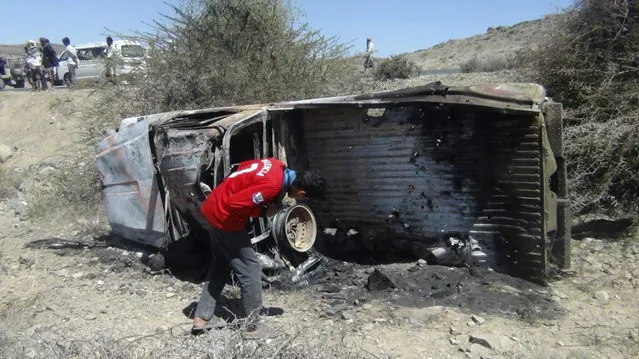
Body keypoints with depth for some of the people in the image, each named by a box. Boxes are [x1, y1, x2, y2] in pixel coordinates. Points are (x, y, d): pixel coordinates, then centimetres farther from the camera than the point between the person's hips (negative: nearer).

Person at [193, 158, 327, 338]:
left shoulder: (278, 166, -2)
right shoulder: (273, 185, -28)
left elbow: (244, 166, 11)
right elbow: (235, 204, -28)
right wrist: (263, 212, -13)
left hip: (213, 207, 10)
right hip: (224, 216, -10)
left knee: (220, 265, 21)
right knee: (250, 270, 1)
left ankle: (201, 319, 29)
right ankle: (253, 327, 13)